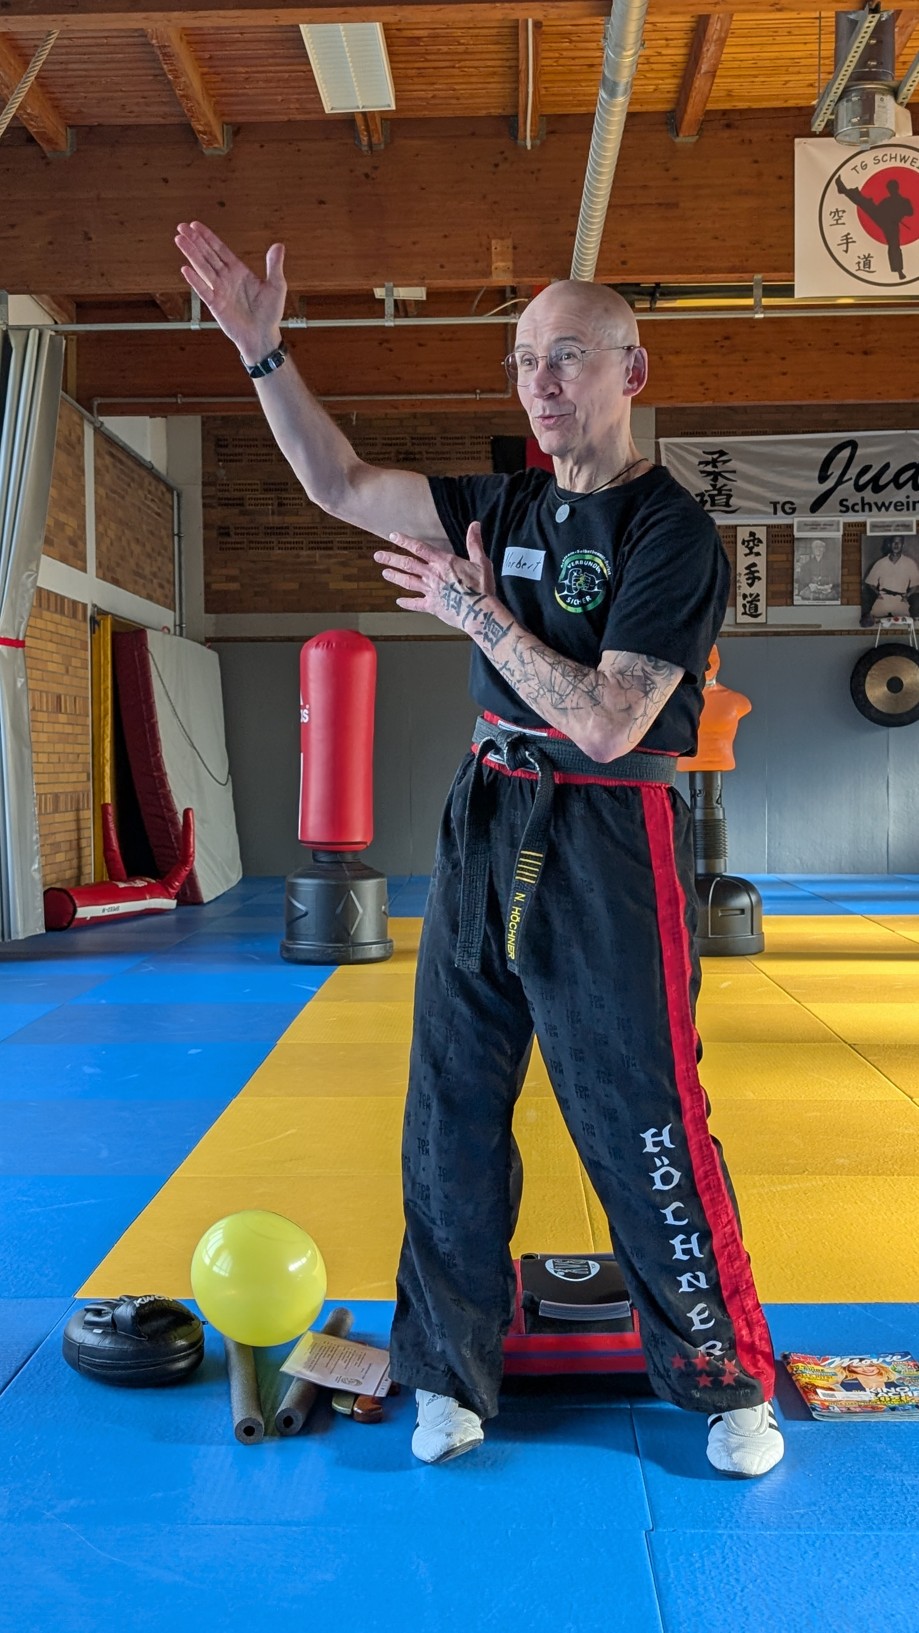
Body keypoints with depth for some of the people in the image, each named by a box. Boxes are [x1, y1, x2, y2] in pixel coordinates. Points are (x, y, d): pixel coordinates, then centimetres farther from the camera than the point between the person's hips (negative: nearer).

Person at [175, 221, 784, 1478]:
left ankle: (731, 1384, 22)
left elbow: (607, 722, -18)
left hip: (607, 853, -6)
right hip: (483, 829, 7)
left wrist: (484, 618, -12)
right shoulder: (509, 507, 11)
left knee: (647, 1135, -1)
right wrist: (264, 351, 6)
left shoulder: (672, 534, -10)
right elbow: (341, 485, 13)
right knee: (450, 1118, 11)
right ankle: (450, 1372, 28)